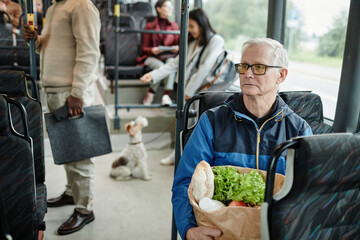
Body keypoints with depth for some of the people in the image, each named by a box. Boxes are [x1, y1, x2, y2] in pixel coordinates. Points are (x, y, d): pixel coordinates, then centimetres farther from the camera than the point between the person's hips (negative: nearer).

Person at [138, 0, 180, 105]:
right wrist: (152, 50, -14)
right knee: (161, 66, -36)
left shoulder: (174, 26, 20)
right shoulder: (150, 26, 13)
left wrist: (177, 48, -7)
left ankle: (166, 95, -45)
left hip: (169, 55, 2)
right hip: (152, 56, -1)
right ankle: (150, 95, -23)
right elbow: (145, 47, 10)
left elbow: (178, 44, 18)